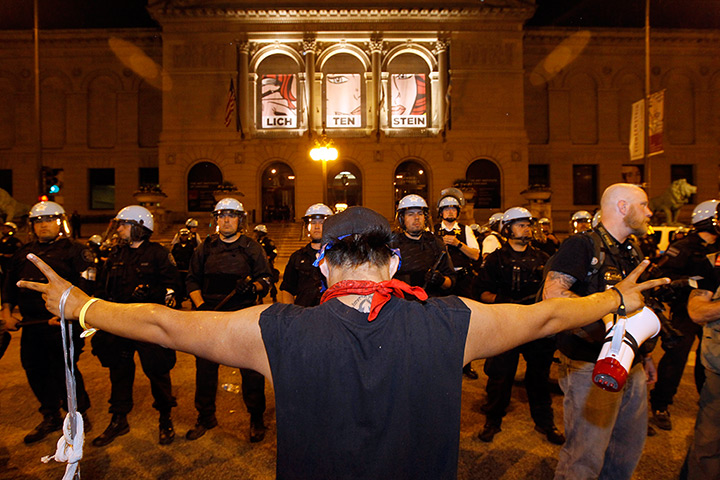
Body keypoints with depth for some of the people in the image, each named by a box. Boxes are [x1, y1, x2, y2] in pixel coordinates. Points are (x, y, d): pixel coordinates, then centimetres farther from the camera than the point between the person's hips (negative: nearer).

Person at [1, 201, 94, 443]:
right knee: (35, 371, 14)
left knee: (64, 372, -3)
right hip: (31, 324, 7)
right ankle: (51, 417, 32)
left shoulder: (73, 251, -5)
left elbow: (86, 287, -13)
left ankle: (79, 417, 16)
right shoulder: (24, 252, 16)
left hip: (62, 325, -7)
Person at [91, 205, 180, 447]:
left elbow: (172, 285, -8)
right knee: (119, 371, 15)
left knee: (157, 370, 1)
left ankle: (166, 419, 20)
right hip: (119, 322, 6)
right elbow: (103, 287, 17)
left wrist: (150, 292, -23)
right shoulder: (116, 254, 12)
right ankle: (119, 420, 33)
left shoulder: (157, 253, -5)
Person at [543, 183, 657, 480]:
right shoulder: (582, 245, -12)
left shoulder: (633, 252, 16)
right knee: (586, 455, 0)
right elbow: (552, 293, -25)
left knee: (630, 447, 22)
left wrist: (644, 354, 21)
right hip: (591, 368, -9)